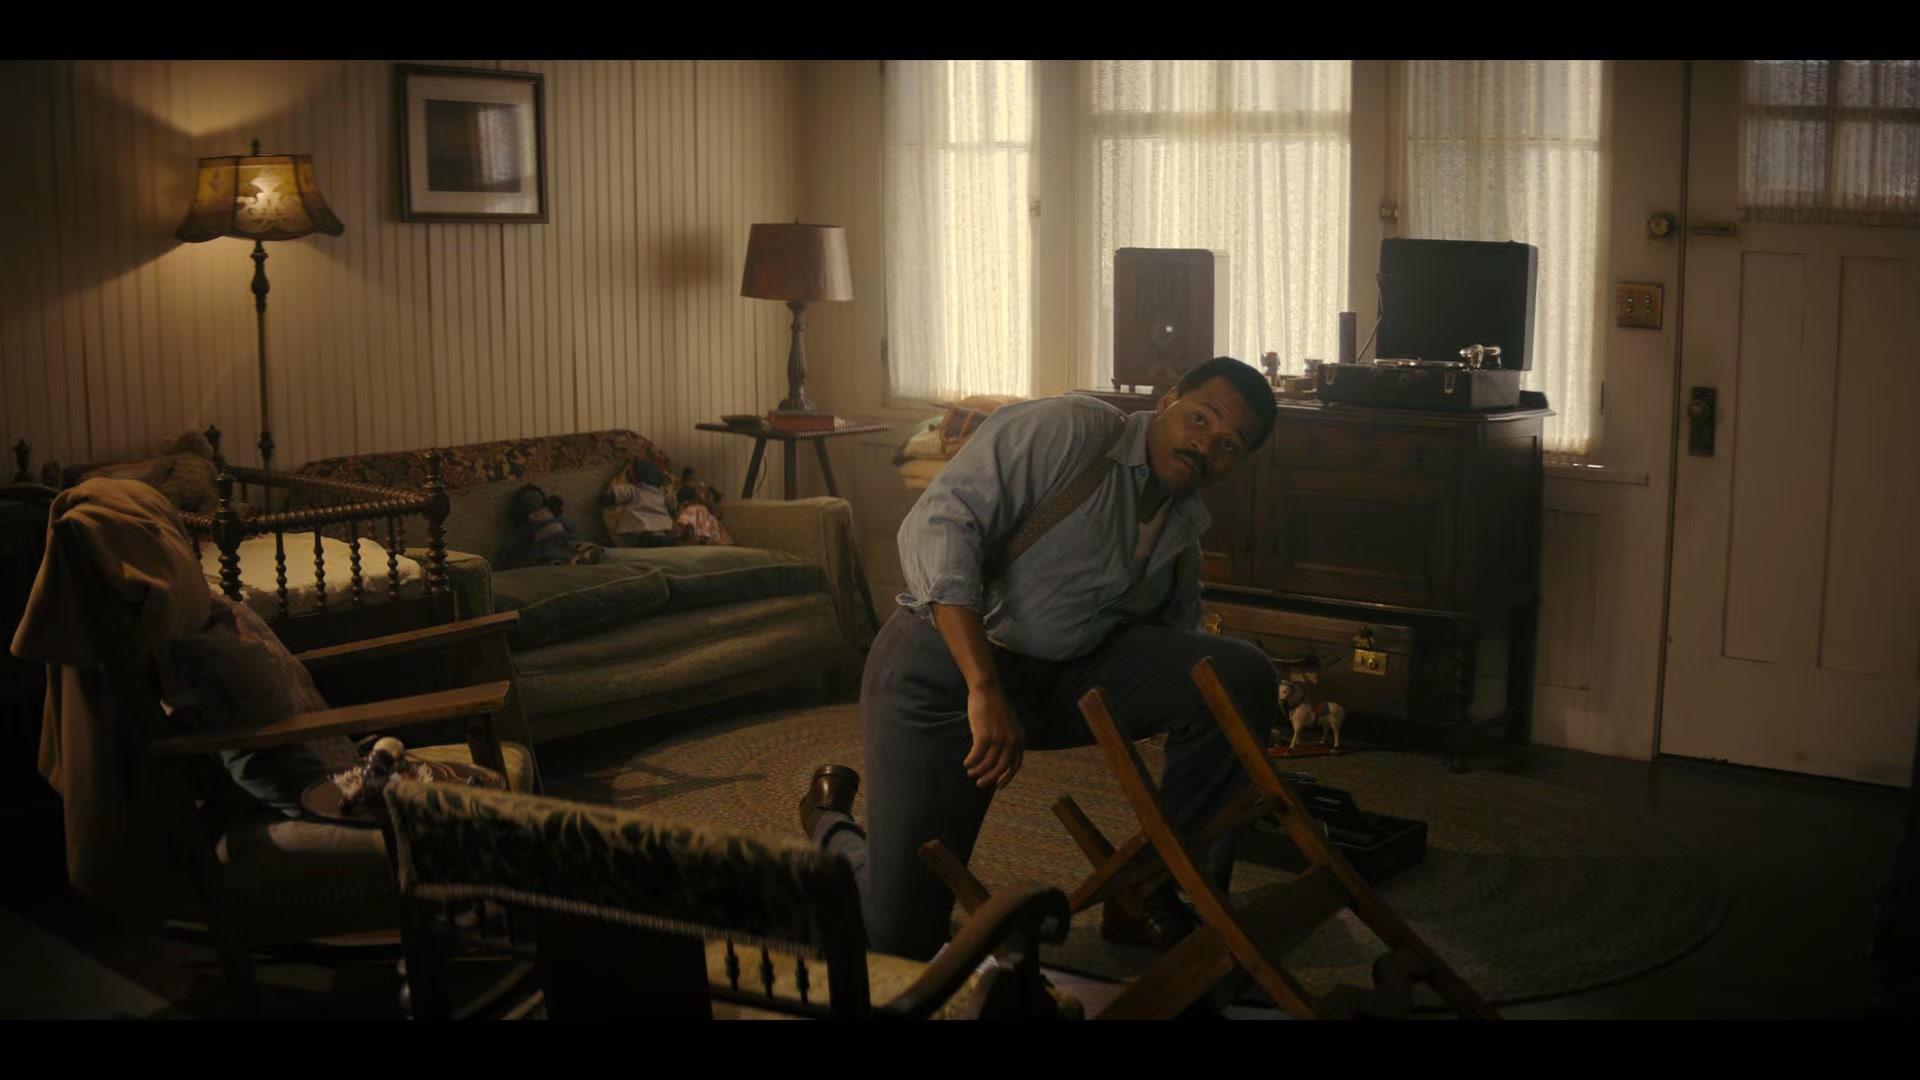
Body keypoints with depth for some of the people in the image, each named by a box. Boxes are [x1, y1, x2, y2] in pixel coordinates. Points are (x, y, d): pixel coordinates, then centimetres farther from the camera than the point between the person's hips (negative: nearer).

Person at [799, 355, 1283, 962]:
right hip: (942, 662, -6)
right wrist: (984, 688, -33)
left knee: (1243, 676, -15)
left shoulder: (1185, 533, 9)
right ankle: (830, 821, 25)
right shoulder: (1071, 430, -14)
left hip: (1064, 676, 6)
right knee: (898, 939, -10)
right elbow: (939, 523, -24)